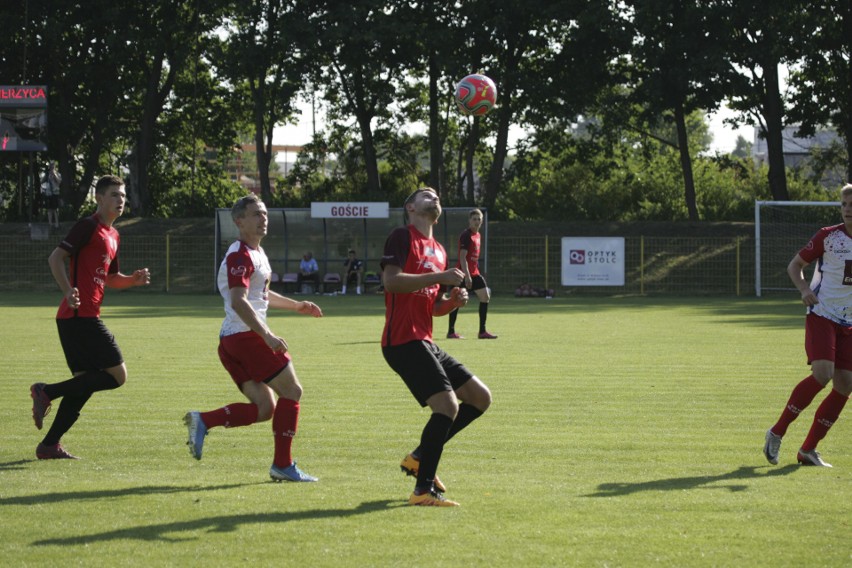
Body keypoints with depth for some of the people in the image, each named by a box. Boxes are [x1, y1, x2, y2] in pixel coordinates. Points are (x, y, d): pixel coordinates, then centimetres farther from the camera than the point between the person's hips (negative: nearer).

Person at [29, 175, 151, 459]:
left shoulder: (112, 235, 21)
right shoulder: (88, 226, -6)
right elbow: (55, 258, -13)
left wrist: (134, 279, 12)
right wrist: (68, 291, -26)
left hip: (86, 317, 10)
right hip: (80, 316, -10)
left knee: (85, 382, 10)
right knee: (117, 375, -11)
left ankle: (49, 445, 12)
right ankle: (47, 392, -9)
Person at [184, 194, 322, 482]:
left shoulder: (257, 254, 20)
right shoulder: (240, 256, -12)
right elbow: (239, 302, -24)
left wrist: (297, 306, 36)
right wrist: (268, 336, -29)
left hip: (231, 340, 10)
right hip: (246, 336, -10)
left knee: (264, 408, 5)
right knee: (291, 391, -3)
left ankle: (202, 421, -5)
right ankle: (283, 465, -2)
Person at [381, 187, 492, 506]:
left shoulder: (438, 251, 21)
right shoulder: (402, 237, -4)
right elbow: (391, 280, -20)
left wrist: (453, 301, 4)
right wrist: (440, 277, -20)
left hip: (424, 342, 10)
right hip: (403, 341, -10)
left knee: (480, 398, 9)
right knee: (448, 405, -21)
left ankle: (419, 457, 15)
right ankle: (424, 490, -15)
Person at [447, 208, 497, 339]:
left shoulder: (477, 235, 13)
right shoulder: (466, 235, -13)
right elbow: (462, 257, -20)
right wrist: (467, 276, -25)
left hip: (474, 273, 9)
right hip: (464, 273, -9)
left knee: (485, 296, 3)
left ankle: (482, 331, 6)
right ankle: (451, 331, 3)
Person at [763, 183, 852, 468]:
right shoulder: (828, 236, -4)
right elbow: (795, 265, 5)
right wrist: (804, 289, -14)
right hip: (821, 315, -5)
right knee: (823, 373, -22)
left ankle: (808, 449, 8)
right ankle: (777, 432, -9)